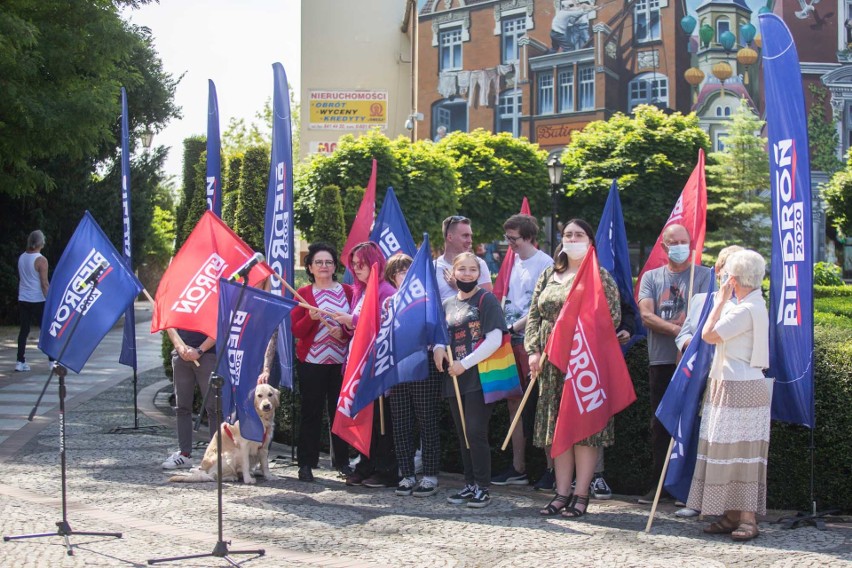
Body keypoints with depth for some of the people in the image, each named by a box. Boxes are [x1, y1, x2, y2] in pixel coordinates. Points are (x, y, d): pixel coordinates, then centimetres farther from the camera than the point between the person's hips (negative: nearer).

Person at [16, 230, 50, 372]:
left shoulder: (21, 258, 7)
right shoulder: (40, 260, -13)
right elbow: (44, 283, -15)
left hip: (23, 300, 6)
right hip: (38, 301, -6)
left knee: (24, 330, 7)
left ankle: (20, 362, 5)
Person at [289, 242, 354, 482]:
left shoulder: (347, 291, 8)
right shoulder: (303, 293, 4)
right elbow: (295, 330, -1)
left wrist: (344, 332, -11)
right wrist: (311, 318, -19)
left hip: (341, 361, 1)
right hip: (311, 361, -1)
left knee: (340, 411, 1)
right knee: (311, 412, -1)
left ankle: (342, 460, 11)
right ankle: (306, 464, 3)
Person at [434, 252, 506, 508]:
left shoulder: (486, 299, -5)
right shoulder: (447, 304, 12)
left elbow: (494, 338, -13)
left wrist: (465, 363, -15)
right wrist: (439, 348, -3)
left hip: (480, 376, -6)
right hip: (455, 380, 6)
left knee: (475, 432, -9)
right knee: (463, 435, 11)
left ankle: (482, 488, -1)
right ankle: (470, 484, 21)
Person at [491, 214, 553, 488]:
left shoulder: (544, 264, -8)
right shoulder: (514, 263, 16)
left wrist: (514, 327, -14)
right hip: (512, 342, 8)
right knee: (514, 403, 11)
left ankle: (552, 468, -3)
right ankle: (518, 468, 17)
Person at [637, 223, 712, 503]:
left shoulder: (704, 275, 5)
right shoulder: (651, 277, 13)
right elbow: (646, 316, -2)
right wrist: (678, 330, -17)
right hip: (660, 361, 3)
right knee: (660, 424, 6)